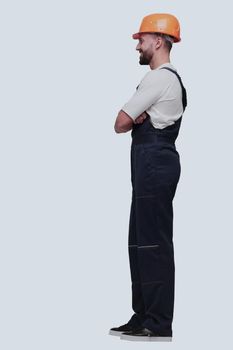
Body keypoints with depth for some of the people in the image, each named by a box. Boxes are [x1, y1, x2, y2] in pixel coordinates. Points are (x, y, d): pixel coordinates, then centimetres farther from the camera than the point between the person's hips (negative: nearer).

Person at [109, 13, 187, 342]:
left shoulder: (158, 78, -13)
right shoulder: (173, 79, 22)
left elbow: (121, 124, -13)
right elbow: (129, 122, 17)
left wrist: (134, 119, 8)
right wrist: (140, 118, -5)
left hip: (154, 163, -11)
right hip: (155, 163, 11)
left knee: (153, 243, -9)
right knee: (141, 243, 13)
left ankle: (159, 324, -6)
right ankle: (143, 317, 19)